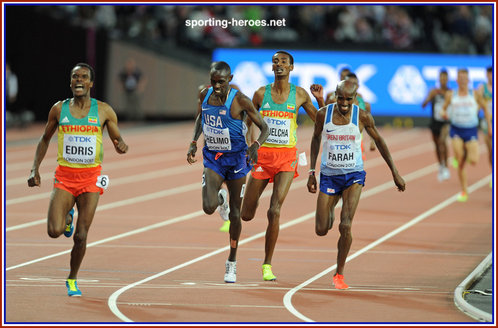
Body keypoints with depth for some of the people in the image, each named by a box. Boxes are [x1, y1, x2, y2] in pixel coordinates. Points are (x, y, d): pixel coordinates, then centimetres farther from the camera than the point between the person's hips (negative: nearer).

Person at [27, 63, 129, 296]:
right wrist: (35, 169, 8)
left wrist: (121, 146, -18)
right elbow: (45, 139, 16)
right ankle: (66, 217, 21)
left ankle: (72, 280, 21)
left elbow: (119, 140, 7)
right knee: (54, 231, -16)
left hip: (91, 177, -1)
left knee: (80, 237, -3)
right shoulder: (59, 109, 4)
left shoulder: (104, 111, 0)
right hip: (64, 176, 1)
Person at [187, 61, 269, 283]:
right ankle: (220, 198, 24)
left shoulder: (240, 100, -16)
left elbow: (264, 127, -12)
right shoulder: (205, 95, -3)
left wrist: (255, 146, -31)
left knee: (235, 213, 4)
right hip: (212, 158, 3)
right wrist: (194, 143, 6)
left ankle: (232, 262, 20)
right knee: (208, 208, -16)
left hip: (236, 158, -3)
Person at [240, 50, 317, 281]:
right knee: (246, 215, 3)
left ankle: (267, 265, -3)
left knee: (275, 212, -16)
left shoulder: (299, 95, 1)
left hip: (287, 158, -1)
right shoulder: (261, 94, 2)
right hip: (263, 155, 1)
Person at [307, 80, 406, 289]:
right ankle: (329, 214, 42)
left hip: (353, 175, -2)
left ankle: (339, 274, 1)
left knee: (345, 226, -17)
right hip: (329, 176, 2)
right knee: (321, 230, 2)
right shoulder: (323, 114, -7)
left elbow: (378, 140, 5)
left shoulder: (362, 117, -9)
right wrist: (311, 172, 9)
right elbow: (316, 139, 10)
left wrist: (395, 172, 7)